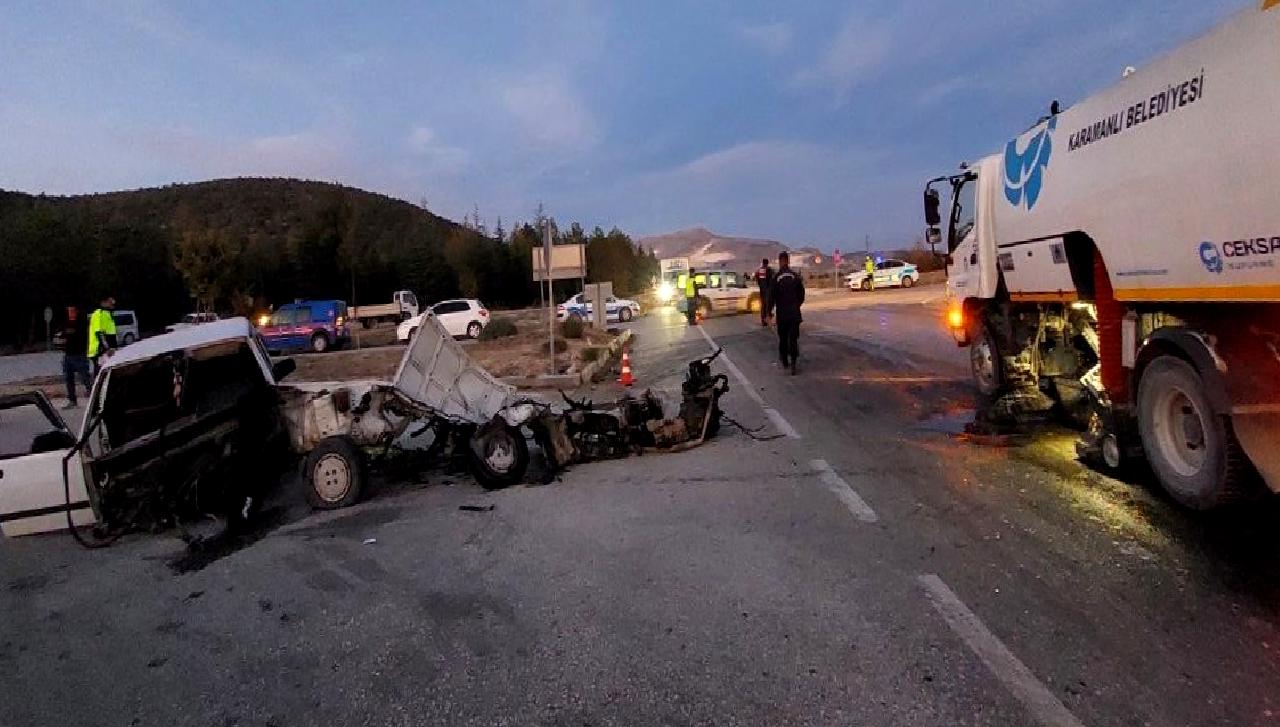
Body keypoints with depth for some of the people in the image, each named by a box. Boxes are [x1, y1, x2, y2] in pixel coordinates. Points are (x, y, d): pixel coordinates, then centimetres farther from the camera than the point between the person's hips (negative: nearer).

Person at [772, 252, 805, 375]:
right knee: (793, 338, 0)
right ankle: (793, 363, -12)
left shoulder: (776, 278, -9)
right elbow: (801, 294, 4)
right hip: (794, 313, 1)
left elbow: (772, 297, -10)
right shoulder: (796, 276, -1)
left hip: (781, 314, -1)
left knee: (783, 338, 14)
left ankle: (785, 362, 24)